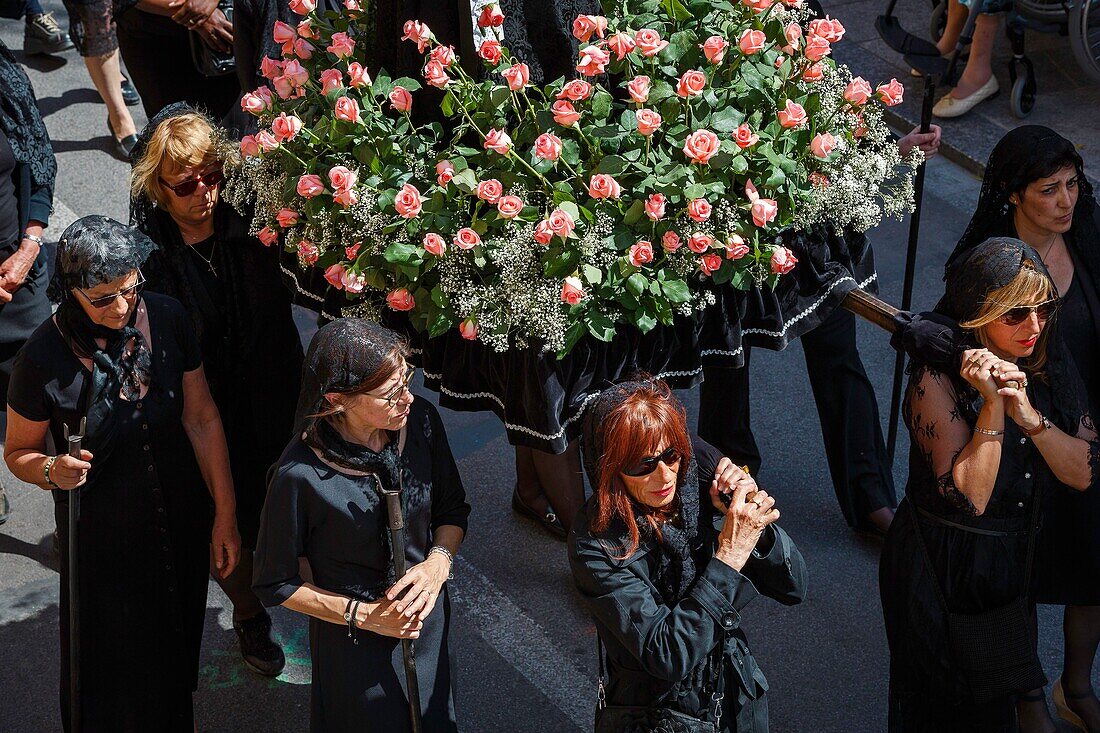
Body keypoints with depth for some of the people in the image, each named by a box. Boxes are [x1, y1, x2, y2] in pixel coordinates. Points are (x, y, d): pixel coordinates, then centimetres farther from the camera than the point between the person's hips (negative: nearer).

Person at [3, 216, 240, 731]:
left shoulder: (167, 320, -13)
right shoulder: (43, 358, -21)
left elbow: (201, 418, -3)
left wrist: (225, 513, -1)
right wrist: (52, 470, -30)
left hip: (181, 522, 3)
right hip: (101, 532, -3)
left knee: (175, 650, 22)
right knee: (114, 671, 11)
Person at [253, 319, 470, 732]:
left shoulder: (421, 421, -17)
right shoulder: (301, 475, -30)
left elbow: (453, 510, 1)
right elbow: (275, 584, -15)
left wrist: (438, 563, -18)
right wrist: (363, 616, -19)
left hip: (429, 622, 5)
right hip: (354, 647, -4)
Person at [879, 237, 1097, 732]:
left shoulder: (1051, 370, -5)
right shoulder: (936, 381, -24)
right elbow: (969, 497, -29)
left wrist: (1028, 414, -26)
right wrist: (993, 406, -36)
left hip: (1015, 562, 5)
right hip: (944, 569, -5)